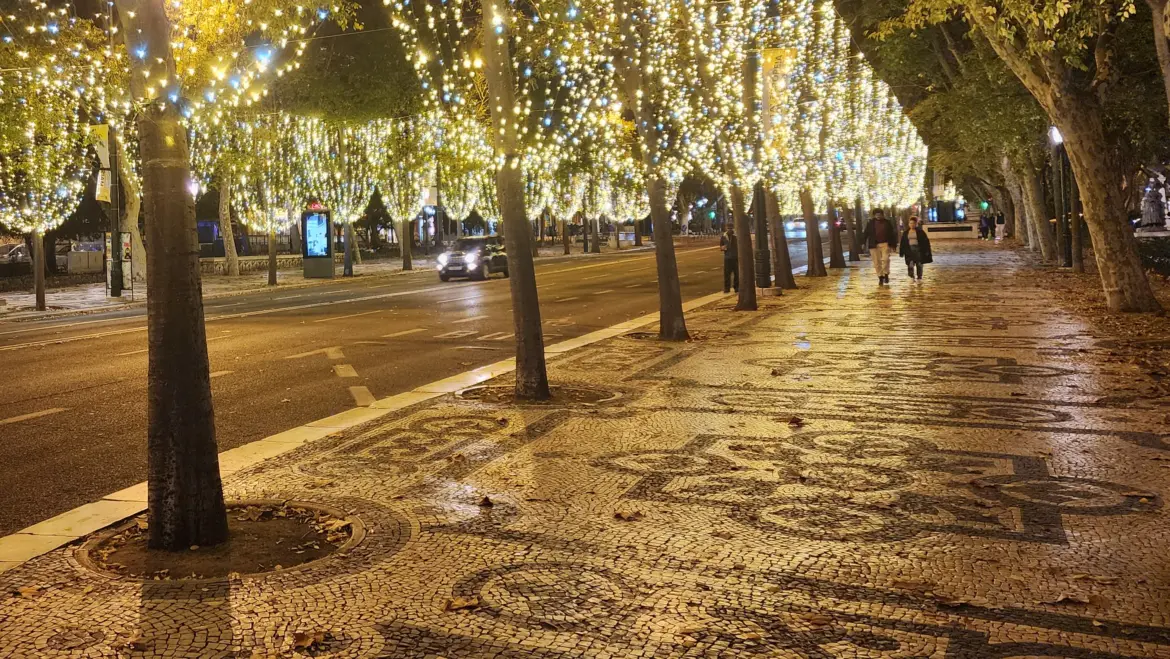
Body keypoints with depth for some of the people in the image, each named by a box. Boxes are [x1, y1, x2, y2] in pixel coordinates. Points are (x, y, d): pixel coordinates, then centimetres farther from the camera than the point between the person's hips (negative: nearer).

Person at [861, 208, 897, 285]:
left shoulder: (887, 223, 7)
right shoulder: (870, 223, 5)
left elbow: (892, 234, 9)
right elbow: (866, 233, 3)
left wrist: (893, 244, 6)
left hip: (885, 244, -1)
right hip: (874, 245, 1)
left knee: (885, 259, -16)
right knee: (877, 262, 2)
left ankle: (886, 274, 0)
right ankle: (880, 277, 11)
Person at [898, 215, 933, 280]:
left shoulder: (920, 232, 2)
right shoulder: (905, 233, 8)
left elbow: (926, 241, 2)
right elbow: (902, 243, 10)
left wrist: (926, 251, -3)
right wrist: (901, 252, 6)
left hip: (918, 250, -1)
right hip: (910, 250, 1)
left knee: (919, 264, 5)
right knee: (910, 264, -13)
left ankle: (919, 278, 15)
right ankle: (912, 277, -8)